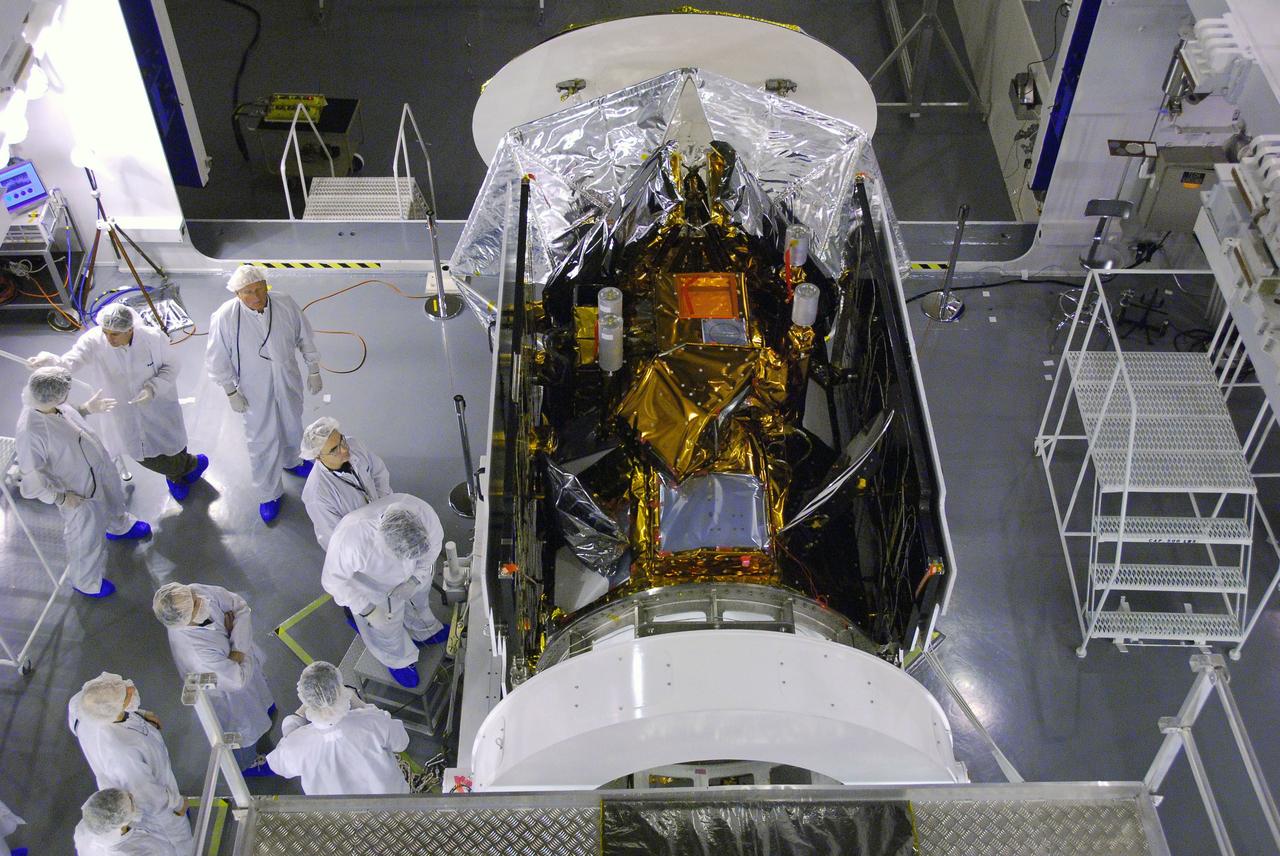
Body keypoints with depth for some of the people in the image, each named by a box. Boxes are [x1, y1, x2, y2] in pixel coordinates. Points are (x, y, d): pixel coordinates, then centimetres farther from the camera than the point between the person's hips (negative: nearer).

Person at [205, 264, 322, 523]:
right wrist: (231, 393, -9)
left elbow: (305, 339, -2)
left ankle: (290, 461, 60)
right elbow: (218, 360, -13)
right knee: (262, 442, 9)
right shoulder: (225, 317, -25)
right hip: (254, 391, -3)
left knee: (292, 428, 27)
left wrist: (314, 372, 4)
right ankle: (268, 494, 30)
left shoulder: (286, 305, -18)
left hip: (289, 383, 3)